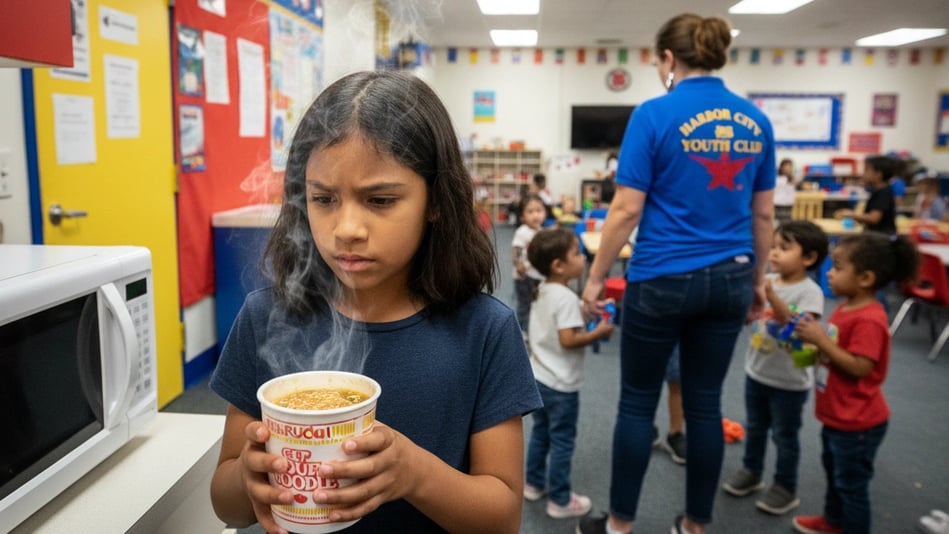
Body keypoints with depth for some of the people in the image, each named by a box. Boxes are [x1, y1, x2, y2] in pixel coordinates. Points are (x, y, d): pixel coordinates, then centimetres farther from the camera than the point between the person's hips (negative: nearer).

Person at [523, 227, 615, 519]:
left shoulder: (541, 291, 4)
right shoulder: (567, 298, -24)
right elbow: (568, 340, -28)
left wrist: (585, 318, 10)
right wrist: (598, 332, -17)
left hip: (538, 377, 9)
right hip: (560, 384, -9)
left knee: (540, 432, 22)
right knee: (562, 441, 4)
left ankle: (534, 484, 35)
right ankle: (560, 500, 16)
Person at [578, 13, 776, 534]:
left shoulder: (655, 114, -11)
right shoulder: (756, 121, 5)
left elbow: (627, 209, -13)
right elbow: (764, 214, 9)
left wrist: (595, 277, -4)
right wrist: (757, 279, 20)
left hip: (662, 280, -5)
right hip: (728, 280, 5)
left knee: (637, 403, 9)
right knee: (705, 404, 14)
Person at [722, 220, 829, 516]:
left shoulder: (809, 291, -17)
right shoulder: (767, 281, -2)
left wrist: (773, 297, -36)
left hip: (789, 381, -5)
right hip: (756, 371, 5)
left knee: (785, 436, 10)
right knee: (754, 427, 21)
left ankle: (785, 488, 26)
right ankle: (751, 471, 39)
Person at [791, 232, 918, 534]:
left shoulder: (869, 320, -27)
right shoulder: (845, 307, 3)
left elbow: (859, 366, -29)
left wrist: (821, 340, -29)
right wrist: (812, 341, -1)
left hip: (857, 423, -10)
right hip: (836, 415, 10)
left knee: (851, 482, 6)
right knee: (833, 470, 27)